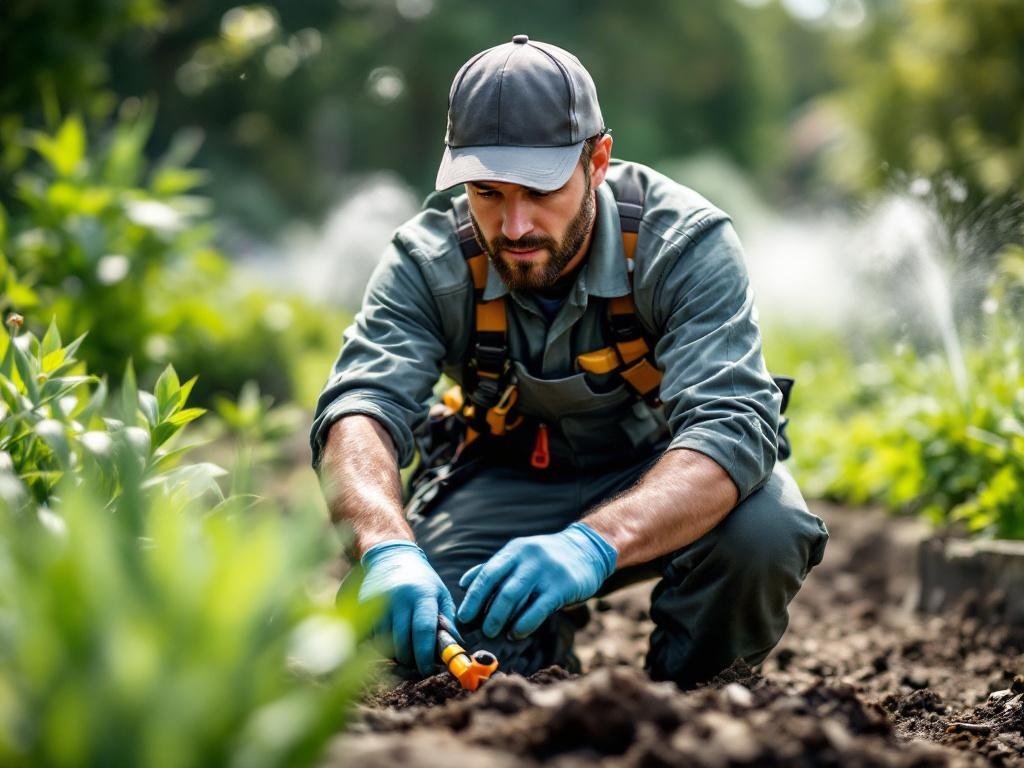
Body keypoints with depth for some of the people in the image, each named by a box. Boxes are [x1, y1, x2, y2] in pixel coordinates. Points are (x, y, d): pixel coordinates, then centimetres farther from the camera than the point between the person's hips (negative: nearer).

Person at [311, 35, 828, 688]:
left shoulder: (684, 243, -27)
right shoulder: (428, 261, -19)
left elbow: (731, 426, -39)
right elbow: (359, 410, -31)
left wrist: (593, 543, -57)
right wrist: (389, 548, -54)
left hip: (665, 477, -1)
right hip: (511, 482, 2)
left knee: (763, 530, -35)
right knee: (419, 623, -27)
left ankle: (685, 703, -3)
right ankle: (547, 658, 9)